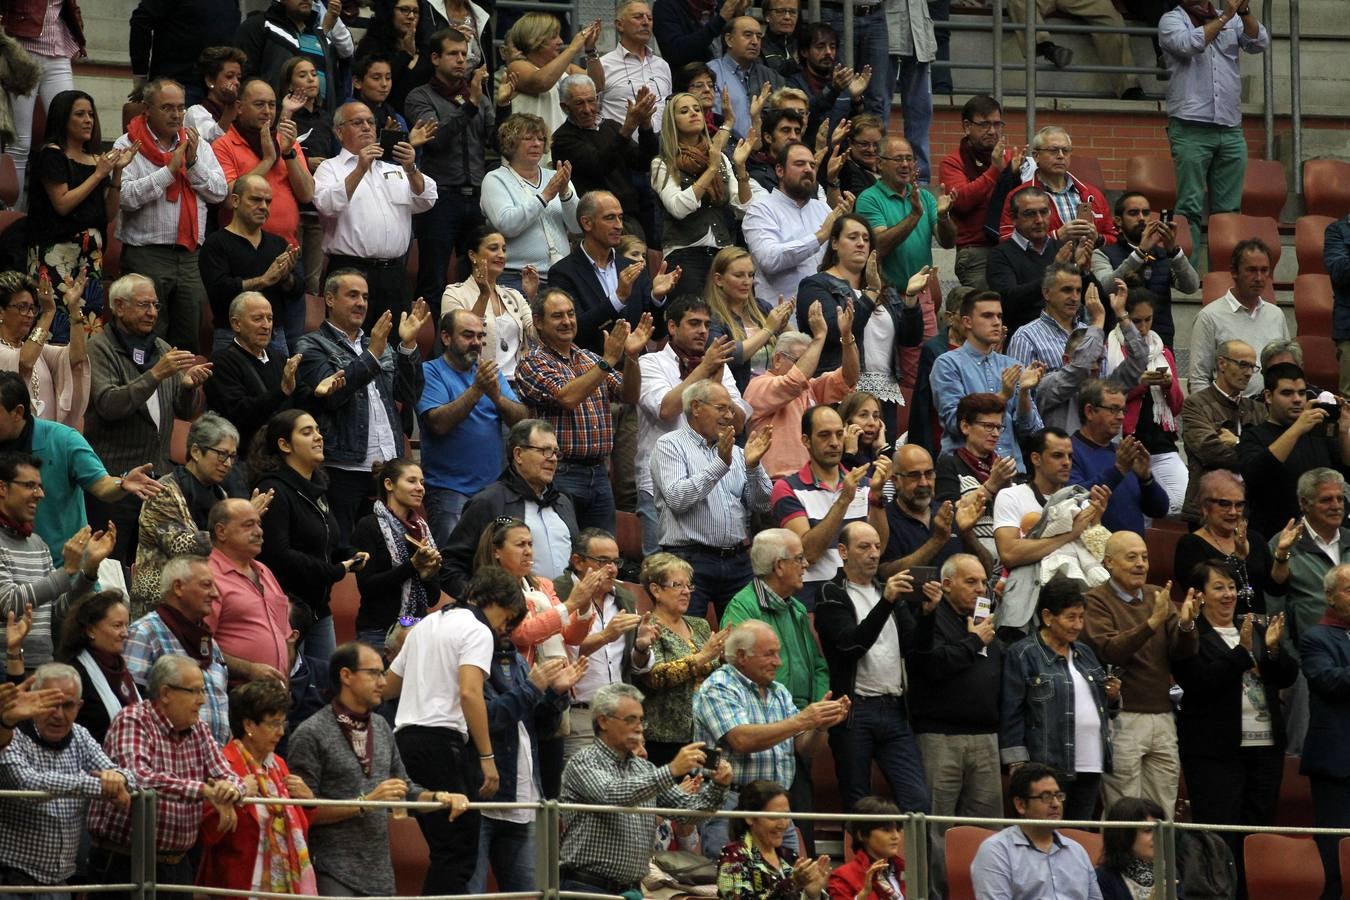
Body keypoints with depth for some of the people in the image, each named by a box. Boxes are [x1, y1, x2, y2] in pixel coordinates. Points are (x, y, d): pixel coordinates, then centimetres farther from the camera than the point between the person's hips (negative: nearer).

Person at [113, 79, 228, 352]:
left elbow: (219, 192, 7)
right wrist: (169, 170, -12)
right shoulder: (128, 147, -1)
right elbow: (126, 196, -14)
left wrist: (193, 164, -7)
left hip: (189, 256, 5)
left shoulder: (197, 145, 14)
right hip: (146, 255, -5)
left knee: (189, 338, 6)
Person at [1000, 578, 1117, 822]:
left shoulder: (1084, 653, 18)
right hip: (1048, 766, -7)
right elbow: (1011, 713, -7)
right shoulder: (1022, 655, -4)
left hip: (1090, 765, 7)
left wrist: (1112, 694, 6)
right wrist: (1018, 765, -13)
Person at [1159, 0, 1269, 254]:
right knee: (1190, 209, -9)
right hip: (1191, 128, -4)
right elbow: (1189, 44, -13)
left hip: (1231, 130, 4)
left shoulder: (1232, 21, 18)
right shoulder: (1171, 21, 7)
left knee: (1228, 211, 2)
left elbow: (1260, 43, 2)